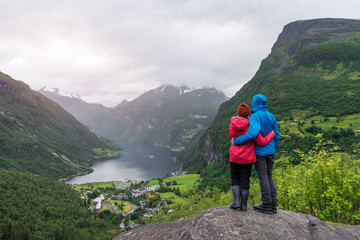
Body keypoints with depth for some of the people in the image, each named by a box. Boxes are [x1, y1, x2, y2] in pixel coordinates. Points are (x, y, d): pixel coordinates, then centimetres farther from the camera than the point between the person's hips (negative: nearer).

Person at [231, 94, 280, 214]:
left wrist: (237, 141, -20)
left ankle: (267, 205, 4)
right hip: (270, 152, 7)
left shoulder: (255, 116, -14)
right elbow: (276, 136, 12)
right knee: (269, 177, 12)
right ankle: (273, 205, 14)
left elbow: (253, 133, -30)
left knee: (263, 178, -2)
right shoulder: (272, 117, 8)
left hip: (259, 152, -7)